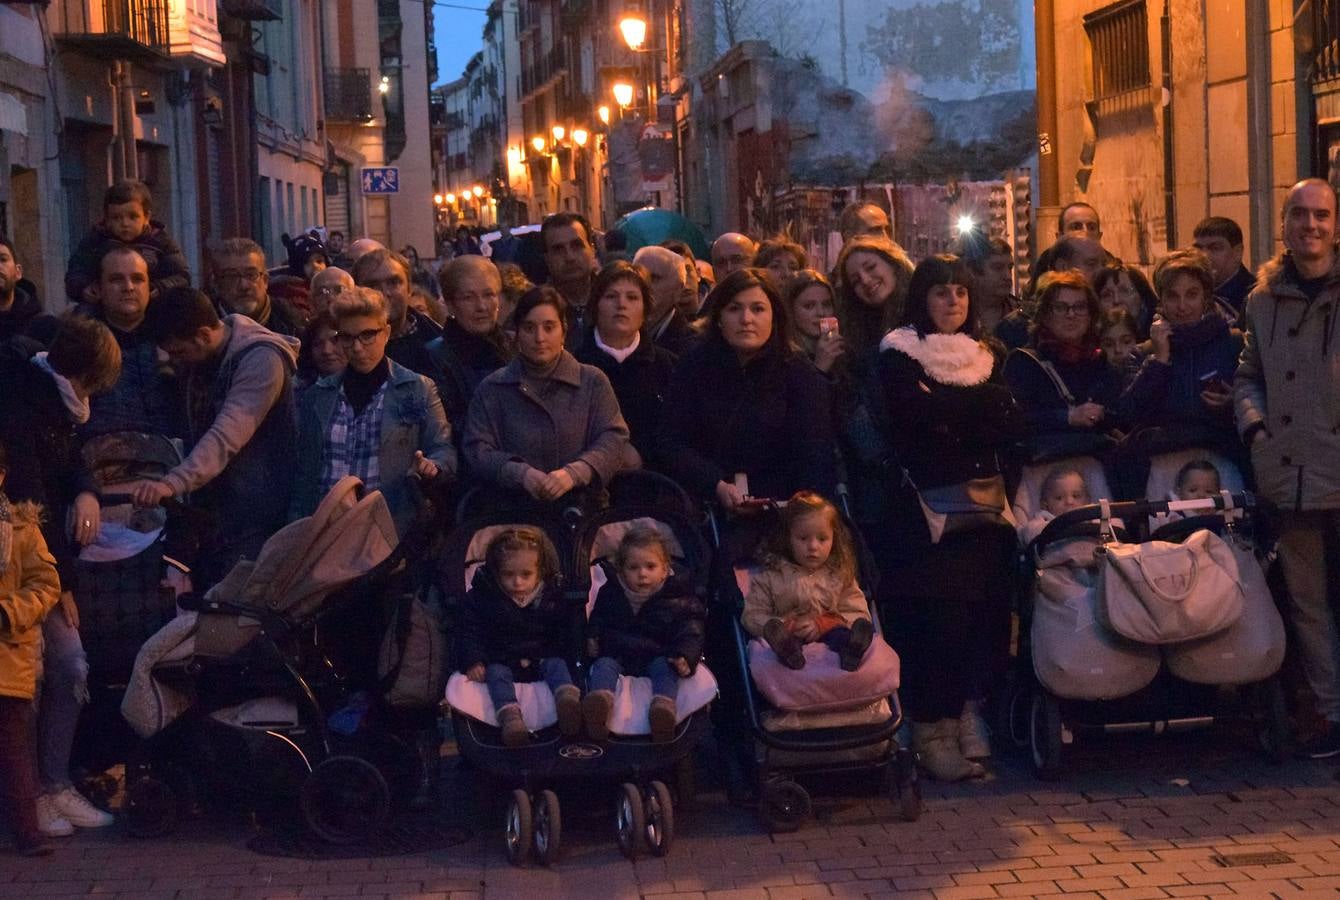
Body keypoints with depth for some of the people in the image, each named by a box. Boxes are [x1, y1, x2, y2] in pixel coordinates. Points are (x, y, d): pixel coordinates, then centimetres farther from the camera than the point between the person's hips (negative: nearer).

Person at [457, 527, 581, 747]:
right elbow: (469, 633, 1)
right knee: (497, 674, -30)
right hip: (500, 661, -1)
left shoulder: (554, 598, 5)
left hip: (542, 659, 1)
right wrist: (473, 661, -15)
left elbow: (568, 632, 11)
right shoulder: (481, 597, 1)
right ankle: (510, 717, -55)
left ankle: (568, 702, -54)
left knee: (557, 665, -25)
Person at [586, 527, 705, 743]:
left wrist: (685, 658, -22)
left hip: (656, 657, -1)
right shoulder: (610, 594, 10)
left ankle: (664, 706, -57)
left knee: (665, 668, -29)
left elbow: (690, 634, -2)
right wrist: (592, 639, 1)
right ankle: (599, 702, -58)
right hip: (616, 655, 1)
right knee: (603, 665, -27)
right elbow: (596, 621, 23)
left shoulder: (679, 601, 1)